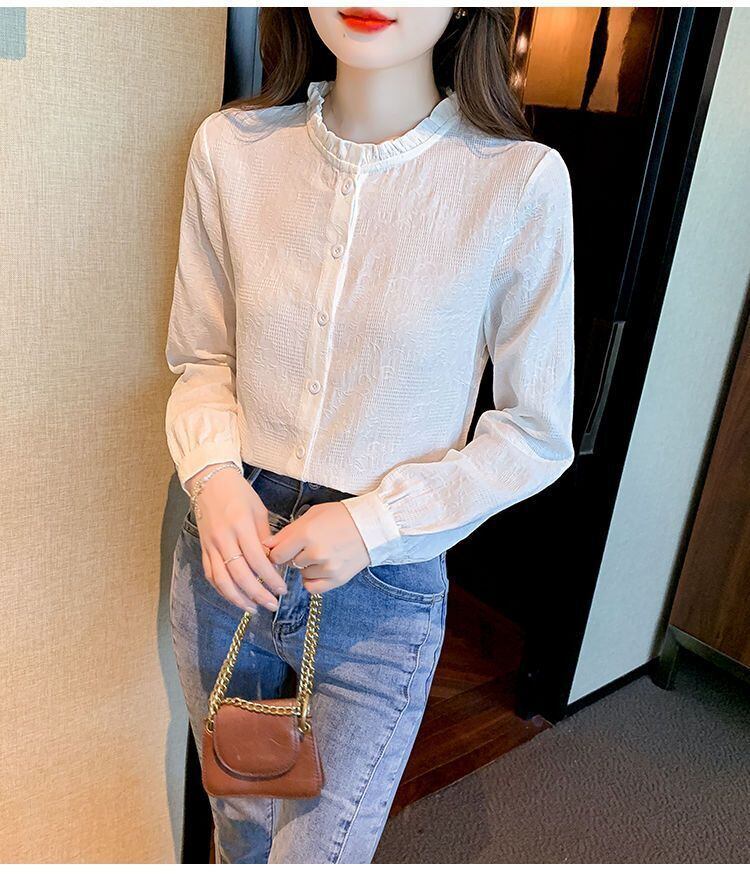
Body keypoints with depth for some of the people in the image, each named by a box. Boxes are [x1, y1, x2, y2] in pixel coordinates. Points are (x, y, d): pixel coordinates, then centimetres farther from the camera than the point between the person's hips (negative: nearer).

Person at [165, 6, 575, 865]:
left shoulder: (520, 181, -16)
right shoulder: (232, 145, -7)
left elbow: (538, 436, -8)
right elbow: (200, 358, 4)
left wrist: (374, 521, -18)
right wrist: (213, 473, -15)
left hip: (384, 589, -2)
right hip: (230, 557, 3)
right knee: (237, 824, 27)